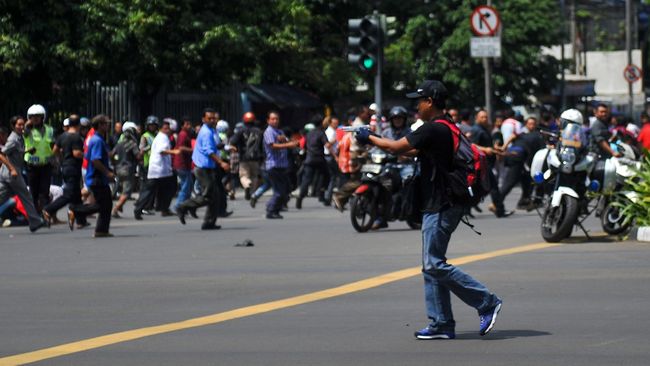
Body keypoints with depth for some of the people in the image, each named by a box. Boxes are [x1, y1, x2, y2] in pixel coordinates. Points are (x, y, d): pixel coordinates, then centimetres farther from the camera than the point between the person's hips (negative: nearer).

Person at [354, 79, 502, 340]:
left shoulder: (433, 129, -16)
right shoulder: (446, 128, 16)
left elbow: (397, 147, -13)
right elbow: (412, 151, 23)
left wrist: (370, 138, 3)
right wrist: (374, 141, 22)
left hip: (440, 208, -10)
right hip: (438, 206, 10)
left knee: (434, 265, -9)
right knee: (432, 265, 11)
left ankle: (487, 302, -7)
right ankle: (442, 325, 12)